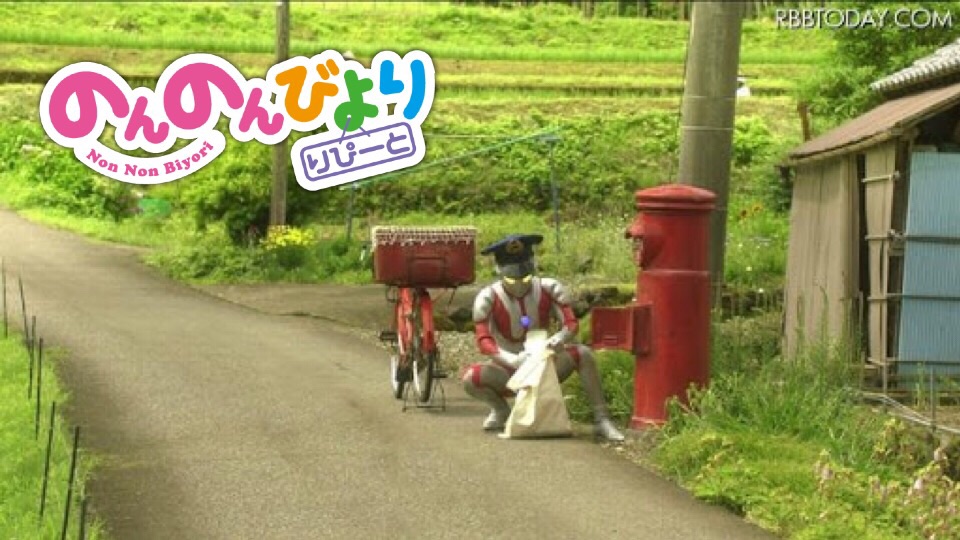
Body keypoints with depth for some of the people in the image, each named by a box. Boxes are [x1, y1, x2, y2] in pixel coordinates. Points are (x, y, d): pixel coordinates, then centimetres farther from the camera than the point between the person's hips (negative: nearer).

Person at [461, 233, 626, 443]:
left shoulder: (549, 289, -10)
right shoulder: (488, 298, -16)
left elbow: (571, 323, -17)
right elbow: (483, 341, -25)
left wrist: (559, 338, -43)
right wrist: (512, 360, -44)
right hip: (509, 371, -1)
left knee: (583, 353, -26)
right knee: (470, 378, -31)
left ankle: (601, 420, -18)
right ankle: (501, 409, 5)